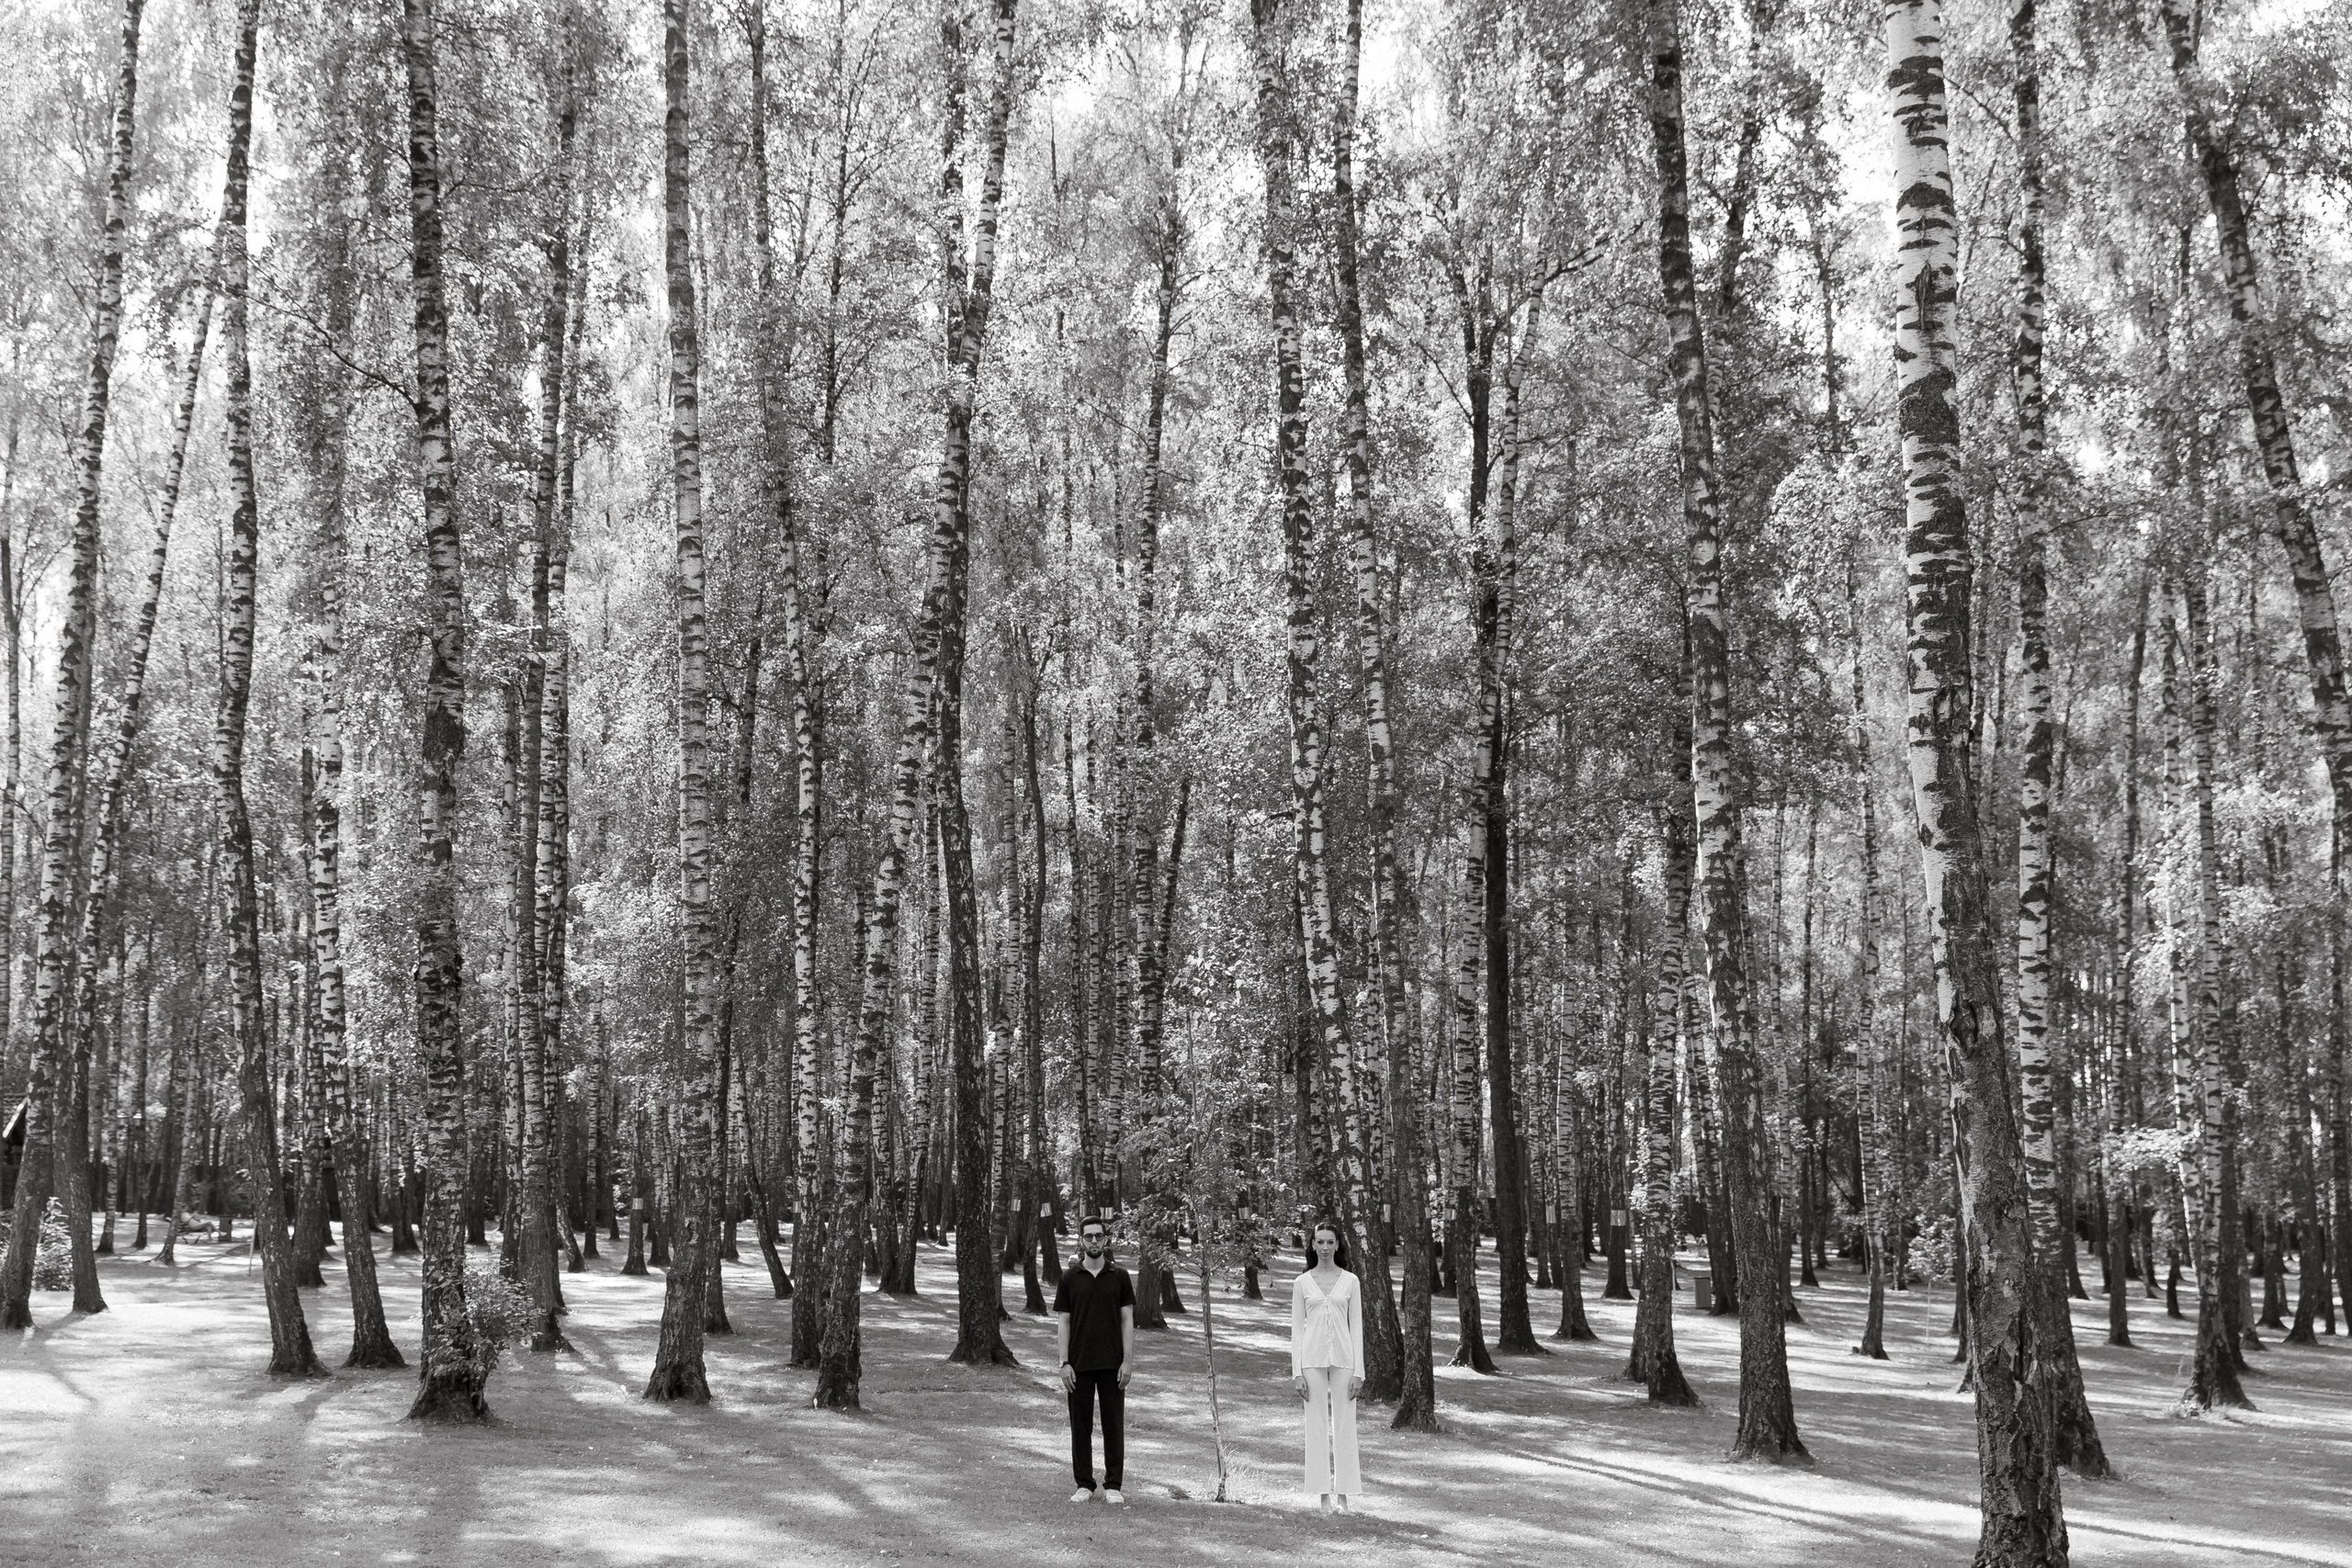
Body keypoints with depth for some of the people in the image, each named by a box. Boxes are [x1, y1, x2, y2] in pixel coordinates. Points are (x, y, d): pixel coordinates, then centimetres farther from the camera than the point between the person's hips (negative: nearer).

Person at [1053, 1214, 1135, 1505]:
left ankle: (1113, 1485, 8)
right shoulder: (1069, 1278, 3)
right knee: (1080, 1425, 4)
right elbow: (1063, 1322, 2)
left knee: (1114, 1425, 1)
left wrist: (1127, 1361, -7)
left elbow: (1127, 1321, 2)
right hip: (1079, 1365, 0)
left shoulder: (1120, 1277, 3)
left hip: (1112, 1364, 0)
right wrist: (1064, 1363, -6)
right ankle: (1084, 1484, 12)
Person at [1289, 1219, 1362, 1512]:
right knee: (1317, 1424, 2)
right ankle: (1323, 1493, 7)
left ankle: (1344, 1494, 6)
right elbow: (1297, 1328, 4)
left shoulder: (1350, 1281, 4)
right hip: (1313, 1359, 0)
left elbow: (1356, 1326, 3)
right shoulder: (1302, 1282, 5)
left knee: (1344, 1424, 1)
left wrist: (1359, 1371, -3)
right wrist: (1296, 1373, -3)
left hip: (1343, 1358, 0)